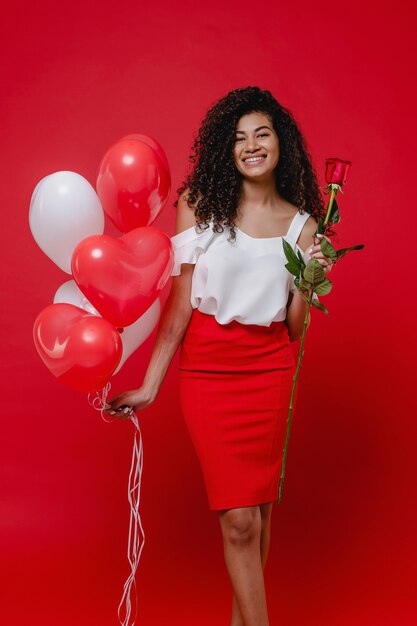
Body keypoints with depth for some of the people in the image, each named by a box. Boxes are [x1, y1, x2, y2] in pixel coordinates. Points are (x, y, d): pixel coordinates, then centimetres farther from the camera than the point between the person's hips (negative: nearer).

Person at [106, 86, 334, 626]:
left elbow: (295, 329, 5)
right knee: (239, 520, -3)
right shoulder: (200, 206, -1)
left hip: (270, 371, 2)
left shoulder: (301, 224, 5)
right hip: (207, 369, -2)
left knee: (259, 509, 8)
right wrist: (149, 386, -6)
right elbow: (180, 305, -2)